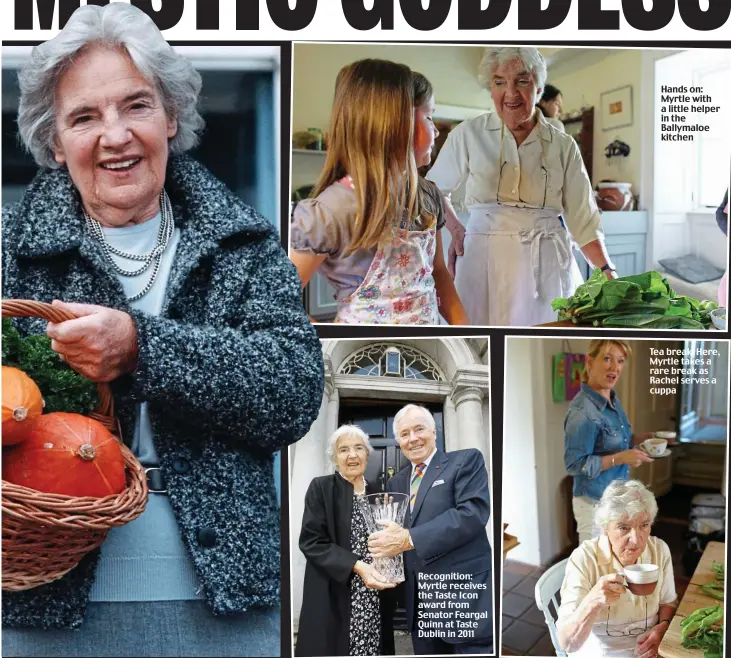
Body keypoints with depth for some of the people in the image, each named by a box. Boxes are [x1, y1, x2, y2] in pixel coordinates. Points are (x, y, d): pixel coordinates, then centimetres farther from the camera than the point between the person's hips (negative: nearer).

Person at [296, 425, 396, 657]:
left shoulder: (375, 493, 12)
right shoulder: (321, 487, -4)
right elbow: (311, 541, -12)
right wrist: (356, 566, -21)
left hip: (374, 600, 4)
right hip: (333, 597, -4)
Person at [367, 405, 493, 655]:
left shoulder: (466, 460, -2)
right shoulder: (396, 482, 17)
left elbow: (473, 512, -17)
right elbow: (392, 532, 18)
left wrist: (409, 539, -21)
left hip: (465, 595, -6)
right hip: (419, 602, 6)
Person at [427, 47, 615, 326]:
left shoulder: (564, 146, 6)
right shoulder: (469, 134, 2)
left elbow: (583, 220, 4)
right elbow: (434, 188, 16)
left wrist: (607, 272, -6)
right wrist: (456, 230, 2)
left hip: (548, 265, 2)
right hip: (485, 261, -1)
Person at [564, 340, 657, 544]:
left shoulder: (613, 400, 3)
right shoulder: (582, 411, -25)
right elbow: (574, 464, -23)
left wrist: (639, 438, 0)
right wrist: (621, 458, -26)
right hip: (595, 503, -9)